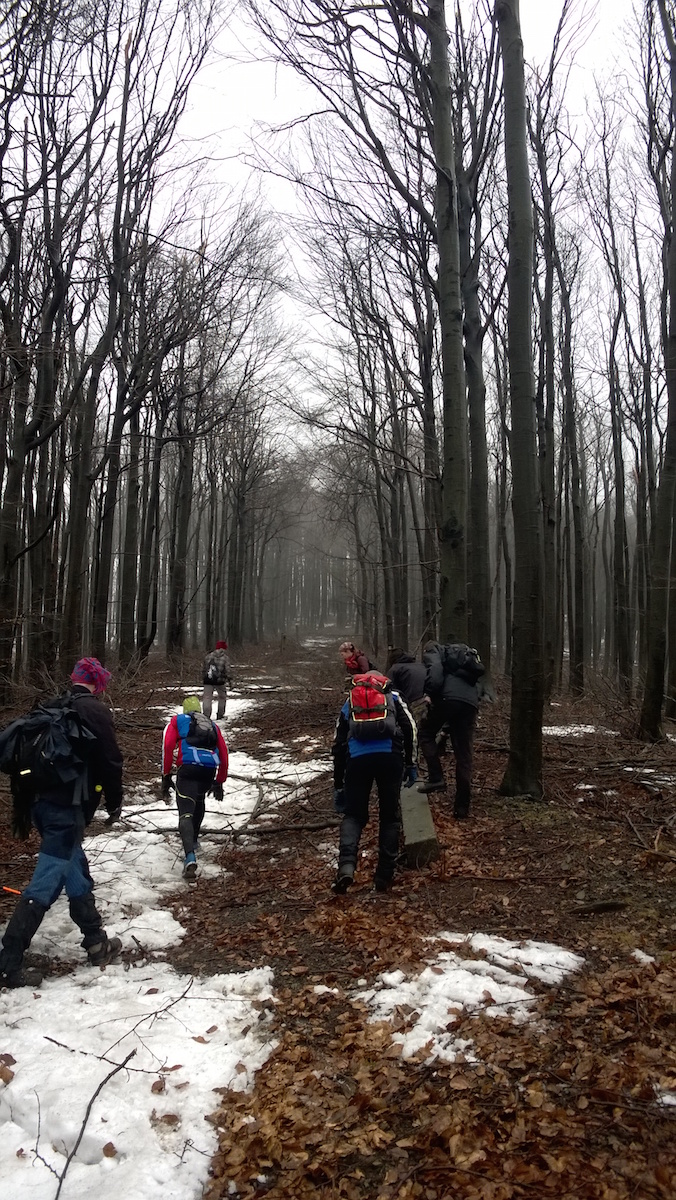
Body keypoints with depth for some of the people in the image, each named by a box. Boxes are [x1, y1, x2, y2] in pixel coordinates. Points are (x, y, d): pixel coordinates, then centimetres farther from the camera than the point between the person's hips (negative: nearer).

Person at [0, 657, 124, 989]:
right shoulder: (95, 711, -8)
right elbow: (111, 762, -10)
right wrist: (114, 803, 4)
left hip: (41, 802, 8)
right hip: (68, 807, -8)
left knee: (77, 873, 17)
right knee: (46, 882, -5)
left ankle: (96, 943, 26)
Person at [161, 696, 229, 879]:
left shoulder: (177, 720, 21)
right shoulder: (212, 724, 29)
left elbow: (167, 746, 5)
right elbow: (223, 754, 25)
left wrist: (166, 776, 7)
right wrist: (219, 782, 33)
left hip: (187, 768, -4)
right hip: (210, 771, 4)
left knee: (186, 812, -7)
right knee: (199, 801, 32)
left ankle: (190, 856, -26)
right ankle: (193, 841, 41)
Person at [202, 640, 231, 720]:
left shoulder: (209, 656, 11)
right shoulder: (225, 658, 0)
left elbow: (204, 669, 14)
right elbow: (227, 670, -8)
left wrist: (203, 678, 22)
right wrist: (229, 679, -3)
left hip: (208, 680, 2)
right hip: (219, 680, -2)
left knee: (207, 697, 1)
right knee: (222, 697, 18)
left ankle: (206, 715, -11)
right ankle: (220, 715, 21)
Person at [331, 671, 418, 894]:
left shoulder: (349, 703, 32)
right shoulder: (392, 696, 28)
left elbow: (338, 745, 29)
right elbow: (410, 728, 9)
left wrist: (338, 785, 33)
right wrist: (411, 764, 11)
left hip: (357, 757, 1)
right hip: (389, 755, -1)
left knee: (353, 815, 15)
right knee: (389, 816, 16)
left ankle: (346, 866, -8)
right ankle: (384, 876, 18)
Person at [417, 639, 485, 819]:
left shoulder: (433, 652, 17)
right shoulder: (471, 656, 39)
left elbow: (435, 674, -6)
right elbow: (479, 683, 27)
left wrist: (429, 695, 2)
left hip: (449, 698, -5)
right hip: (471, 702, 6)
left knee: (426, 734, 19)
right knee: (464, 757, 10)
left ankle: (436, 779, 3)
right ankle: (462, 809, 13)